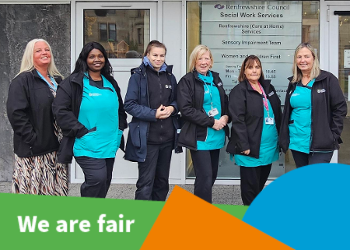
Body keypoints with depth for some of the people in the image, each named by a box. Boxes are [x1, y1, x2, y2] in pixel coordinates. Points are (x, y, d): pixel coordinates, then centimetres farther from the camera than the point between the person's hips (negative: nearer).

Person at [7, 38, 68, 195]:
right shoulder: (22, 81, -5)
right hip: (33, 151, -6)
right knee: (33, 189, -2)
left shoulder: (57, 80, 17)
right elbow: (16, 113, -15)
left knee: (57, 189, 9)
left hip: (56, 147, 6)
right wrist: (32, 139, -19)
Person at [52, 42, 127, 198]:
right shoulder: (73, 82, -5)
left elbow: (120, 109, 26)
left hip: (109, 144, 7)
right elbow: (60, 109, -12)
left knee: (104, 182, 12)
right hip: (87, 145, -7)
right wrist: (81, 131, -16)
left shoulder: (111, 83, 15)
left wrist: (119, 129, 9)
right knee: (98, 179, -20)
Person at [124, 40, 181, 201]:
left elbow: (176, 100, 18)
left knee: (162, 180, 16)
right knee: (146, 182, -3)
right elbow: (129, 104, -11)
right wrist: (153, 114, -20)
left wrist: (172, 108, -5)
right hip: (147, 137, -6)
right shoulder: (138, 76, -6)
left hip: (167, 136, 6)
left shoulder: (169, 76, 10)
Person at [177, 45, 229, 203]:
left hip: (216, 136, 7)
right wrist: (211, 122, -17)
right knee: (205, 177, -8)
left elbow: (224, 102, 22)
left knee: (212, 175, 13)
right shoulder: (187, 81, -7)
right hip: (199, 137, -7)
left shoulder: (216, 78, 14)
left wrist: (225, 116, 0)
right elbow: (185, 108, -16)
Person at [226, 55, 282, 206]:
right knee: (250, 186, 2)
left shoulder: (268, 88, 14)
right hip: (251, 148, -7)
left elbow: (278, 114, 19)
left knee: (261, 182, 18)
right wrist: (244, 146, -21)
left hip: (269, 147, 7)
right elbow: (237, 120, -15)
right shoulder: (239, 91, -8)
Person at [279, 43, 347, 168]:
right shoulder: (293, 83, 13)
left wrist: (333, 136, -10)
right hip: (296, 143, 5)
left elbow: (340, 108, -5)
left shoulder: (328, 79, -4)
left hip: (321, 145, -5)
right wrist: (284, 139, 14)